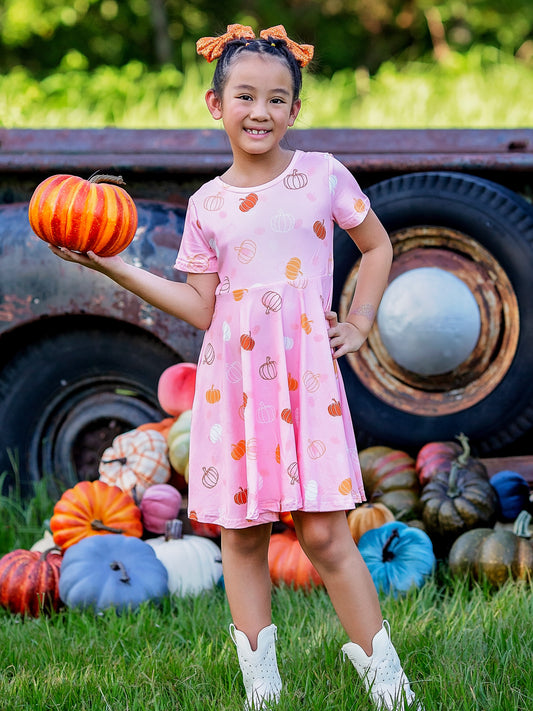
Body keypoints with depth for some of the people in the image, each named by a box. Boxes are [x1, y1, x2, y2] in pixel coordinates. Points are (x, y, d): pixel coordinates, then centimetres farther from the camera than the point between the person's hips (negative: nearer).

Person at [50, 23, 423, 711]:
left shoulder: (322, 175, 3)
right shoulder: (207, 205, 7)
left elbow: (377, 247, 17)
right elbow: (202, 307, 4)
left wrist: (357, 325, 8)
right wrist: (115, 267, 0)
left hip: (306, 371, -3)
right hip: (232, 376, 3)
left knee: (323, 533, -9)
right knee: (241, 537, 4)